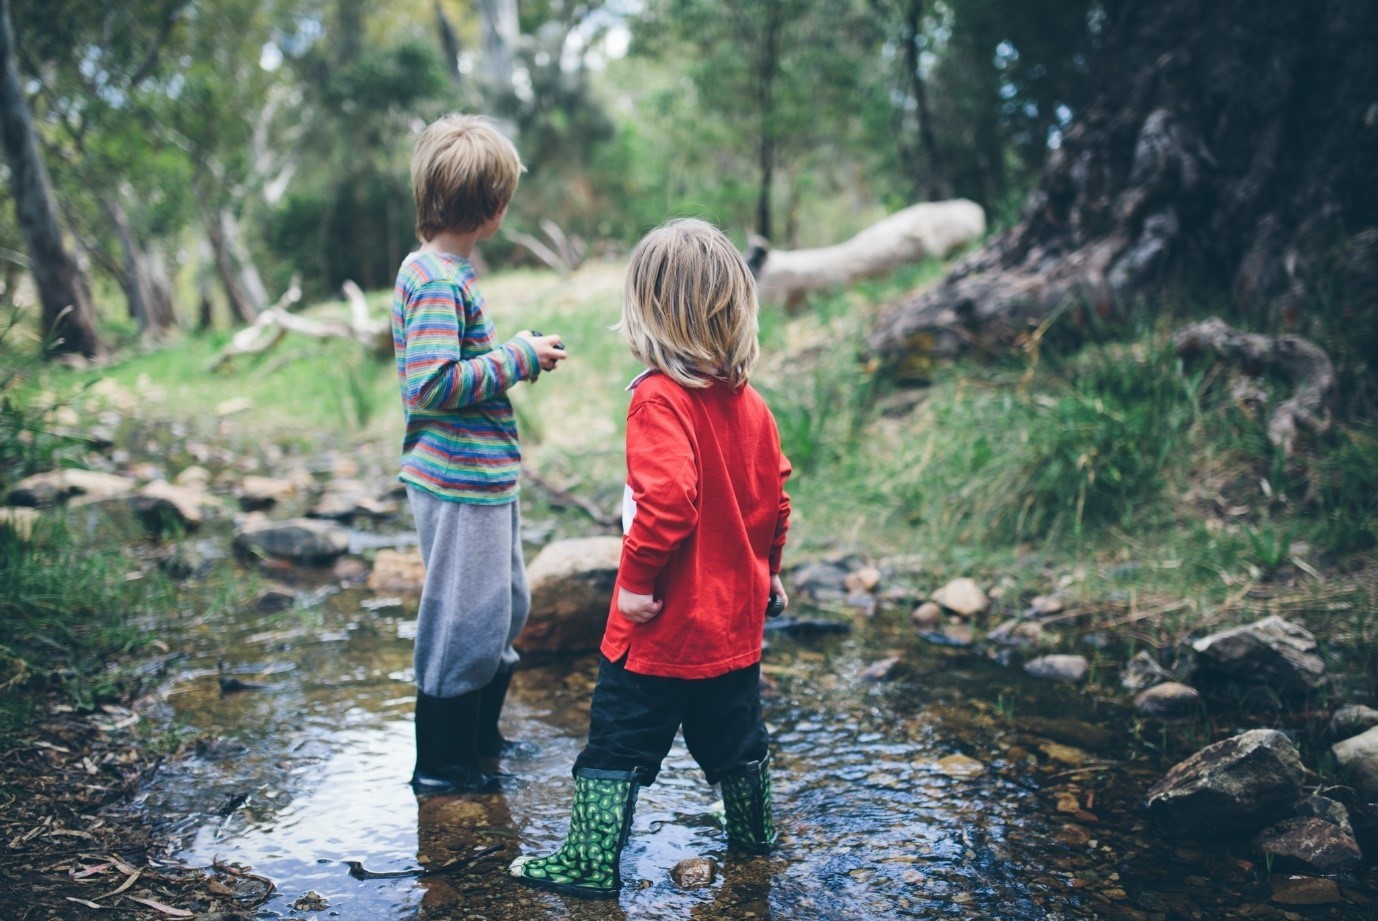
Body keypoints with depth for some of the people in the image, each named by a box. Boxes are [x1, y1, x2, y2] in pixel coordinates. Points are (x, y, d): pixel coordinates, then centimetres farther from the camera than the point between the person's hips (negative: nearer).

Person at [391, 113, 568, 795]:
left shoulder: (434, 271, 12)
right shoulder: (439, 282, -20)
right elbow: (433, 383, -26)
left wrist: (516, 355, 13)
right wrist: (519, 358, -17)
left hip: (482, 476, 11)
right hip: (459, 483, -11)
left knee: (505, 611, 22)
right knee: (465, 623, 3)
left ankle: (479, 738, 39)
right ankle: (440, 765, 19)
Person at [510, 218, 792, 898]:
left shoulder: (659, 399, -20)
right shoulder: (750, 403, 3)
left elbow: (666, 499, -31)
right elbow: (775, 498, 10)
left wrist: (637, 578, -19)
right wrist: (766, 572, 23)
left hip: (665, 621, -7)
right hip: (736, 614, 7)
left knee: (618, 741, 5)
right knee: (733, 731, 24)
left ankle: (592, 862, 12)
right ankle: (753, 832, 40)